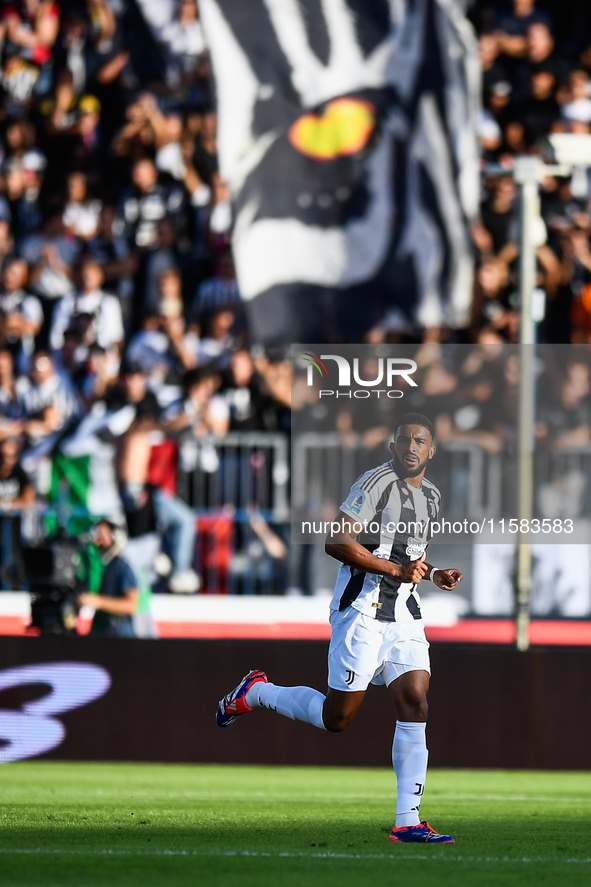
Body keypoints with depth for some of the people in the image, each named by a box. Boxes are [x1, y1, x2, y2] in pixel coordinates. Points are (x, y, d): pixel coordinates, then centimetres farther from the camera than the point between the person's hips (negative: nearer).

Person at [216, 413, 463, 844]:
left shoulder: (431, 495, 16)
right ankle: (256, 693, 25)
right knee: (337, 717, -2)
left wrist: (433, 574, 12)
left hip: (404, 615, 7)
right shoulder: (378, 482, -12)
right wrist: (397, 569, -21)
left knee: (415, 704, -8)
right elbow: (337, 542, -21)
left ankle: (407, 820, -8)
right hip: (362, 611, -7)